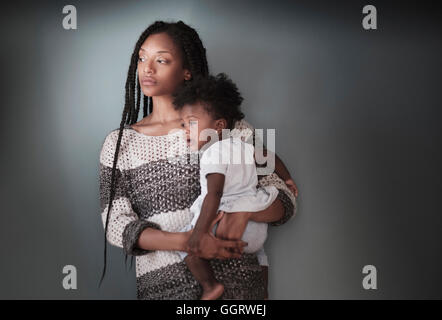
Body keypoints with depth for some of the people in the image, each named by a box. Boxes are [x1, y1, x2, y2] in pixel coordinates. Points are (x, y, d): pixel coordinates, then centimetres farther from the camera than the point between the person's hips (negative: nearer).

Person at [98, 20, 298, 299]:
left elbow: (285, 201, -1)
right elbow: (116, 226, -4)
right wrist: (186, 242, -20)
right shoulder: (119, 143, 6)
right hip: (161, 286, 1)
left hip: (234, 280, -1)